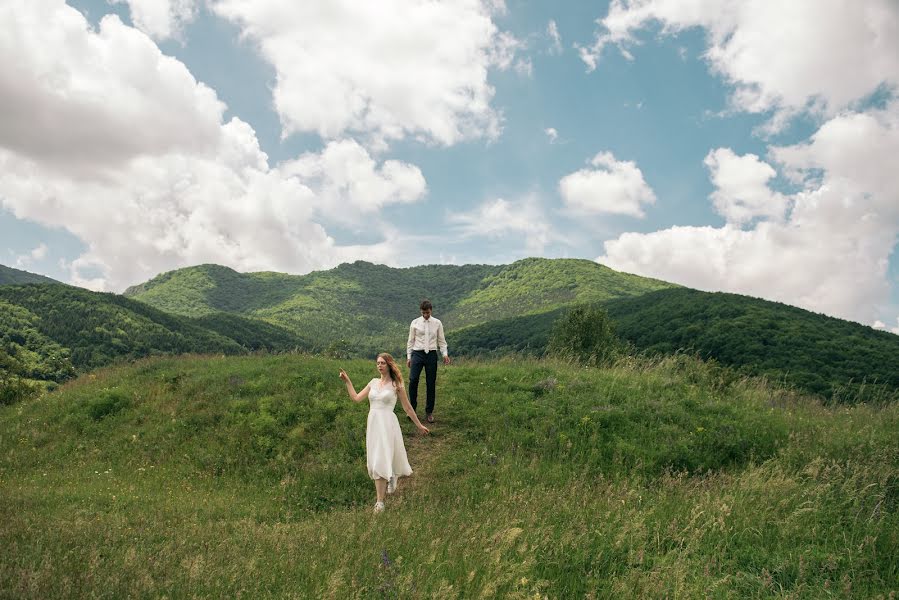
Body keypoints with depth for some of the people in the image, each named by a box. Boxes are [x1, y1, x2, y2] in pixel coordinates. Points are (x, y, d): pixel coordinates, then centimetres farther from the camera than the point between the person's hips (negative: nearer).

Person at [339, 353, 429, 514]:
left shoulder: (396, 385, -1)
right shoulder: (373, 382, 11)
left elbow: (407, 408, 5)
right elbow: (356, 398, 8)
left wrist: (419, 425, 9)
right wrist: (347, 381, 4)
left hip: (387, 424, -5)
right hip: (373, 423, 5)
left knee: (381, 461, -8)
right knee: (375, 462, 7)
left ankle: (380, 501, -1)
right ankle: (390, 478, 31)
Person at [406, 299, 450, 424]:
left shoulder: (437, 323, 5)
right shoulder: (415, 323, 4)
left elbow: (441, 341, 7)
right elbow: (410, 341, 8)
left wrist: (445, 354, -5)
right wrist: (408, 356, 4)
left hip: (431, 354, 1)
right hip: (417, 353, 0)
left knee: (431, 383, 3)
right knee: (413, 380, -14)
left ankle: (429, 412, 14)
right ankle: (412, 408, 3)